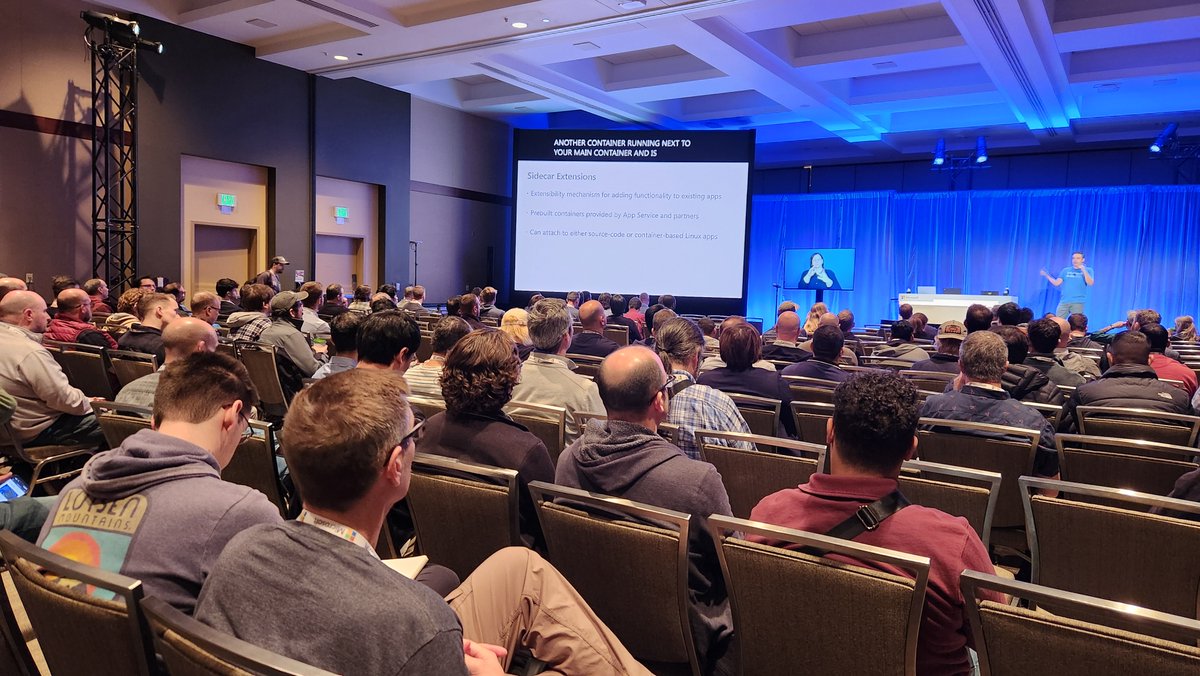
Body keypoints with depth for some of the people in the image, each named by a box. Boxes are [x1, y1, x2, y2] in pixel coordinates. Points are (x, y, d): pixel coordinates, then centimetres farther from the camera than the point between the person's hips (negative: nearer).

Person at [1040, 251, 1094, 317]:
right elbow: (1056, 283, 8)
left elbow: (1090, 283, -10)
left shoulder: (1088, 270, 6)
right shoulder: (1066, 270, 13)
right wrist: (1046, 275, -1)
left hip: (1078, 302, -3)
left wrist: (1083, 270, -17)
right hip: (1064, 301, 3)